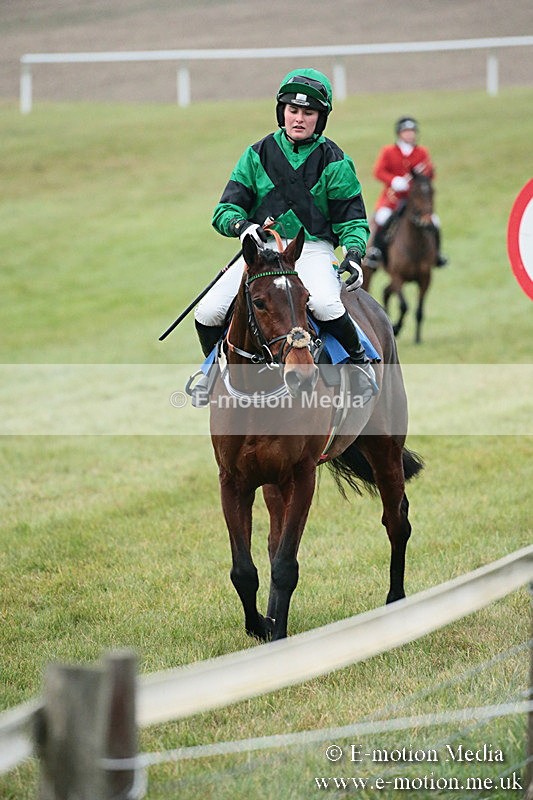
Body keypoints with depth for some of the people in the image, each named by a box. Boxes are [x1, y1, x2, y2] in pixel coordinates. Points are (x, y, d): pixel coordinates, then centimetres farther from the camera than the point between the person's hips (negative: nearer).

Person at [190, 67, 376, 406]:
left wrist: (354, 253, -17)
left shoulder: (334, 162, 3)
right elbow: (226, 209, 4)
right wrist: (241, 226, -20)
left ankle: (360, 359, -6)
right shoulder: (258, 155, 7)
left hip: (313, 249, -2)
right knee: (208, 312, -13)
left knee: (324, 304, -35)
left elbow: (352, 219, 4)